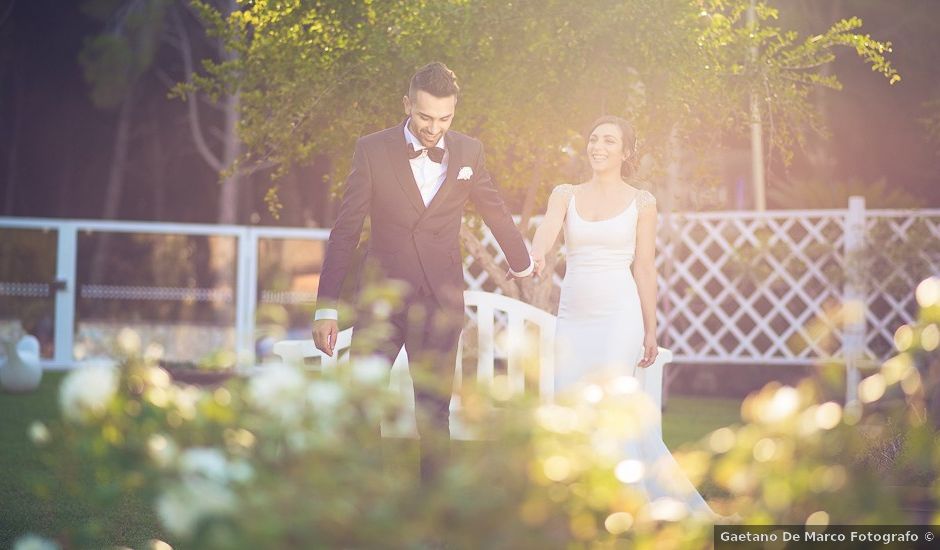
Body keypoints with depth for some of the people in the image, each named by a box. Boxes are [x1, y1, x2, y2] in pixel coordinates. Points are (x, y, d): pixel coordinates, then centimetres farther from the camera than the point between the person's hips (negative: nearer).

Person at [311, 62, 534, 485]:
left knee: (434, 414, 2)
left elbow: (495, 211, 21)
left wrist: (520, 261, 36)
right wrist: (326, 307, -4)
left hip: (440, 303, 1)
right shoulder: (373, 150, -3)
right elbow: (345, 231, -2)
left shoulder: (468, 153, 3)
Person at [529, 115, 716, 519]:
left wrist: (650, 331, 3)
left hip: (620, 316, -4)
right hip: (574, 316, 4)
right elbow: (546, 233, -11)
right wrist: (534, 257, -34)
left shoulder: (640, 202, 3)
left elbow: (644, 267, 3)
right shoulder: (565, 195, 9)